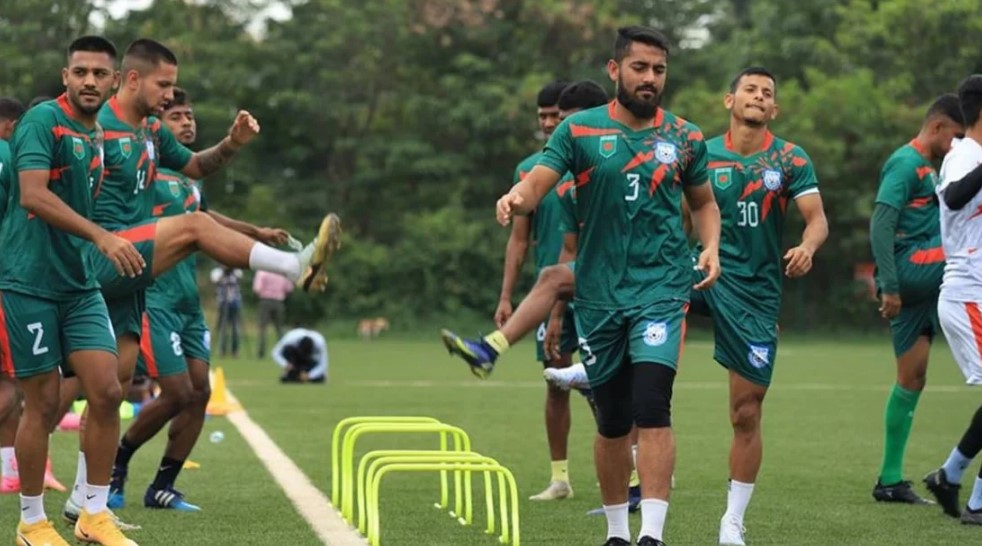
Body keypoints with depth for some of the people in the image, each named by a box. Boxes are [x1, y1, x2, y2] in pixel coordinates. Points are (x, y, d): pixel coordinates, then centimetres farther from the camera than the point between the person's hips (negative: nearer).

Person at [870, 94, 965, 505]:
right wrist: (889, 286, -21)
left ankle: (890, 479, 9)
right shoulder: (906, 163, -7)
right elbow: (881, 224, -17)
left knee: (912, 378, 7)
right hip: (909, 267, -9)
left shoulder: (927, 169, 24)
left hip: (919, 281, 9)